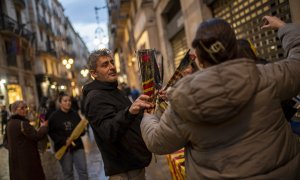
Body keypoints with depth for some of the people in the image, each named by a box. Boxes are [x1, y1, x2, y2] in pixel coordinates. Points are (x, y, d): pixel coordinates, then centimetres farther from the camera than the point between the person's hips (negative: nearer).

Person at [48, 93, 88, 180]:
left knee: (83, 170, 2)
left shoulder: (75, 114, 4)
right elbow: (51, 133, -7)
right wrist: (64, 141, -18)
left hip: (77, 146, 2)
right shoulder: (54, 116, -4)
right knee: (68, 173, 9)